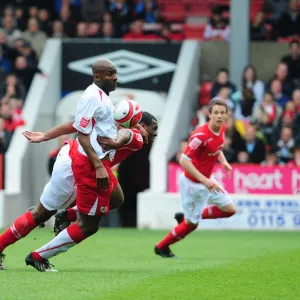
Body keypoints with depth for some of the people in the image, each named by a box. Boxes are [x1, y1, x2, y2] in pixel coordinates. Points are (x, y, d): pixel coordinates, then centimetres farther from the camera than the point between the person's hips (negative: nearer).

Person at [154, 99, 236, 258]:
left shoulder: (222, 128, -4)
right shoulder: (201, 135, -31)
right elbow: (184, 160, -31)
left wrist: (224, 162, 2)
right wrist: (204, 180, -35)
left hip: (207, 180, 8)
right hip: (193, 183, -8)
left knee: (230, 209, 9)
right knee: (191, 224, 3)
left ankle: (188, 217, 24)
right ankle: (161, 247, 26)